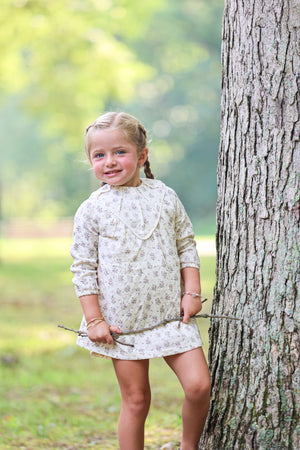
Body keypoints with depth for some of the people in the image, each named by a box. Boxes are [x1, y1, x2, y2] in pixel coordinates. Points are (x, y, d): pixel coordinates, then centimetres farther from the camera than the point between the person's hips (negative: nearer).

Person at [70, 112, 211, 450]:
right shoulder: (92, 210, -3)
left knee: (199, 385, -7)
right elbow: (84, 268, -1)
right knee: (136, 400, 3)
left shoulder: (164, 197, 3)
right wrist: (94, 320, -6)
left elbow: (186, 246, 11)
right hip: (123, 320, -2)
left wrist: (192, 292, 1)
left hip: (171, 314, 2)